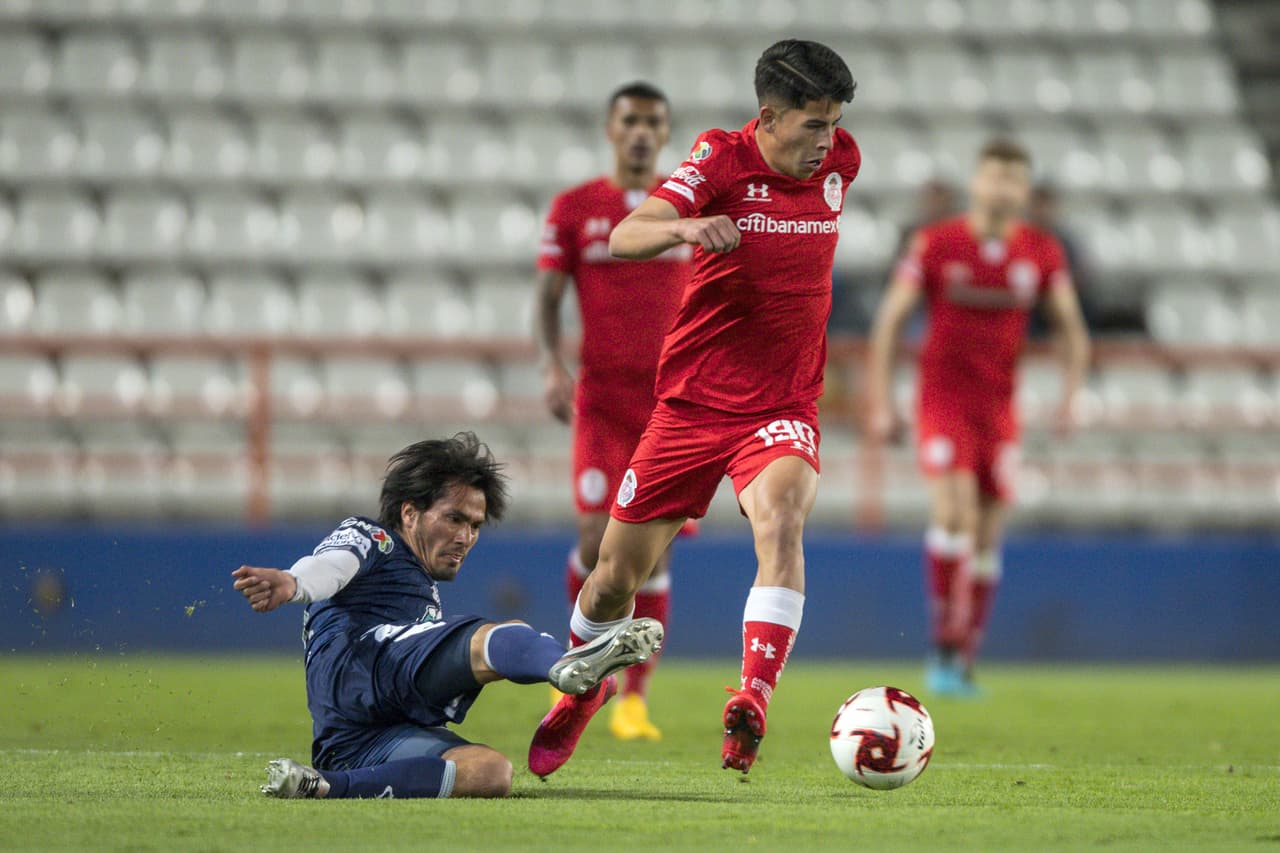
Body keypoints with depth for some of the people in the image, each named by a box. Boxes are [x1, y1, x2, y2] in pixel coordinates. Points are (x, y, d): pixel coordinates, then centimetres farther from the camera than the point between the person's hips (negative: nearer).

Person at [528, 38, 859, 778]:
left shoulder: (841, 162, 1)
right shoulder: (722, 158, -11)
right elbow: (625, 238, -24)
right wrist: (684, 226, -43)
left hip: (784, 407, 1)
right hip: (694, 402, -1)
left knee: (780, 523, -32)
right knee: (616, 576, 7)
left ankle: (752, 703, -41)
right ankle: (578, 697, 37)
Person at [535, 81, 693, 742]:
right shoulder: (573, 209, 4)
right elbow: (547, 301, 2)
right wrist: (553, 368, -14)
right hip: (602, 396, -1)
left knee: (654, 549, -3)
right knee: (599, 535, -14)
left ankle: (634, 700, 4)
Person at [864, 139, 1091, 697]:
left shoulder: (1042, 253, 2)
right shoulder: (934, 244, -6)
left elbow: (1071, 327, 11)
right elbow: (889, 321, -1)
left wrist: (1069, 396, -2)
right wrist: (881, 402, -5)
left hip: (1000, 408, 3)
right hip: (943, 397, -3)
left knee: (987, 535, 5)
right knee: (953, 510, -22)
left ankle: (964, 664, 14)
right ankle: (944, 646, -16)